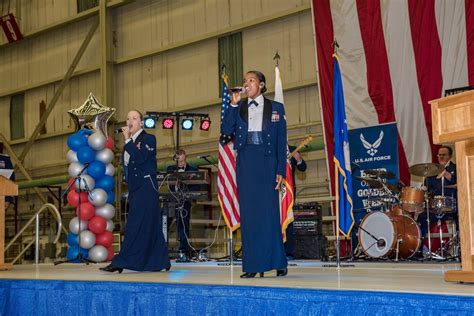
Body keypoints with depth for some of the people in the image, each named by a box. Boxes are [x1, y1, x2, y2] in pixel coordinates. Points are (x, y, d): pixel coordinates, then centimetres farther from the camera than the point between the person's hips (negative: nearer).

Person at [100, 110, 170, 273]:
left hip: (146, 187, -8)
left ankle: (121, 262, -15)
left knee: (135, 225, -12)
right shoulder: (130, 142, 16)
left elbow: (140, 158, -20)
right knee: (151, 225, 10)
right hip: (135, 188, 8)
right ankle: (161, 262, 15)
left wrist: (128, 140, -15)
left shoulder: (148, 139, -4)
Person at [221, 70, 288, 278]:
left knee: (269, 213, -3)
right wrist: (233, 105, -6)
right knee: (248, 214, 1)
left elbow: (281, 142, 4)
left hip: (266, 163, -2)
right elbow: (226, 131, -2)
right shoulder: (238, 108, 12)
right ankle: (252, 266, 5)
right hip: (245, 164, 2)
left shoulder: (276, 108, 7)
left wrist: (280, 170, -4)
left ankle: (278, 263, 5)